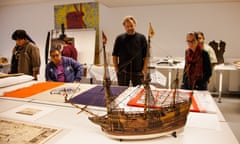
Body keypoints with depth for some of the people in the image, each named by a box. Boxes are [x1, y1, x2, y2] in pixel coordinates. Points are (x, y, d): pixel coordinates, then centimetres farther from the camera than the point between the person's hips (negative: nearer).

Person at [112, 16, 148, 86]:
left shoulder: (141, 38, 2)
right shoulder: (119, 38, 4)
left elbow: (146, 55, 2)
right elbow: (115, 55, 7)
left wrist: (144, 70, -5)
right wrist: (116, 69, 0)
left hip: (138, 72, 0)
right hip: (123, 72, 1)